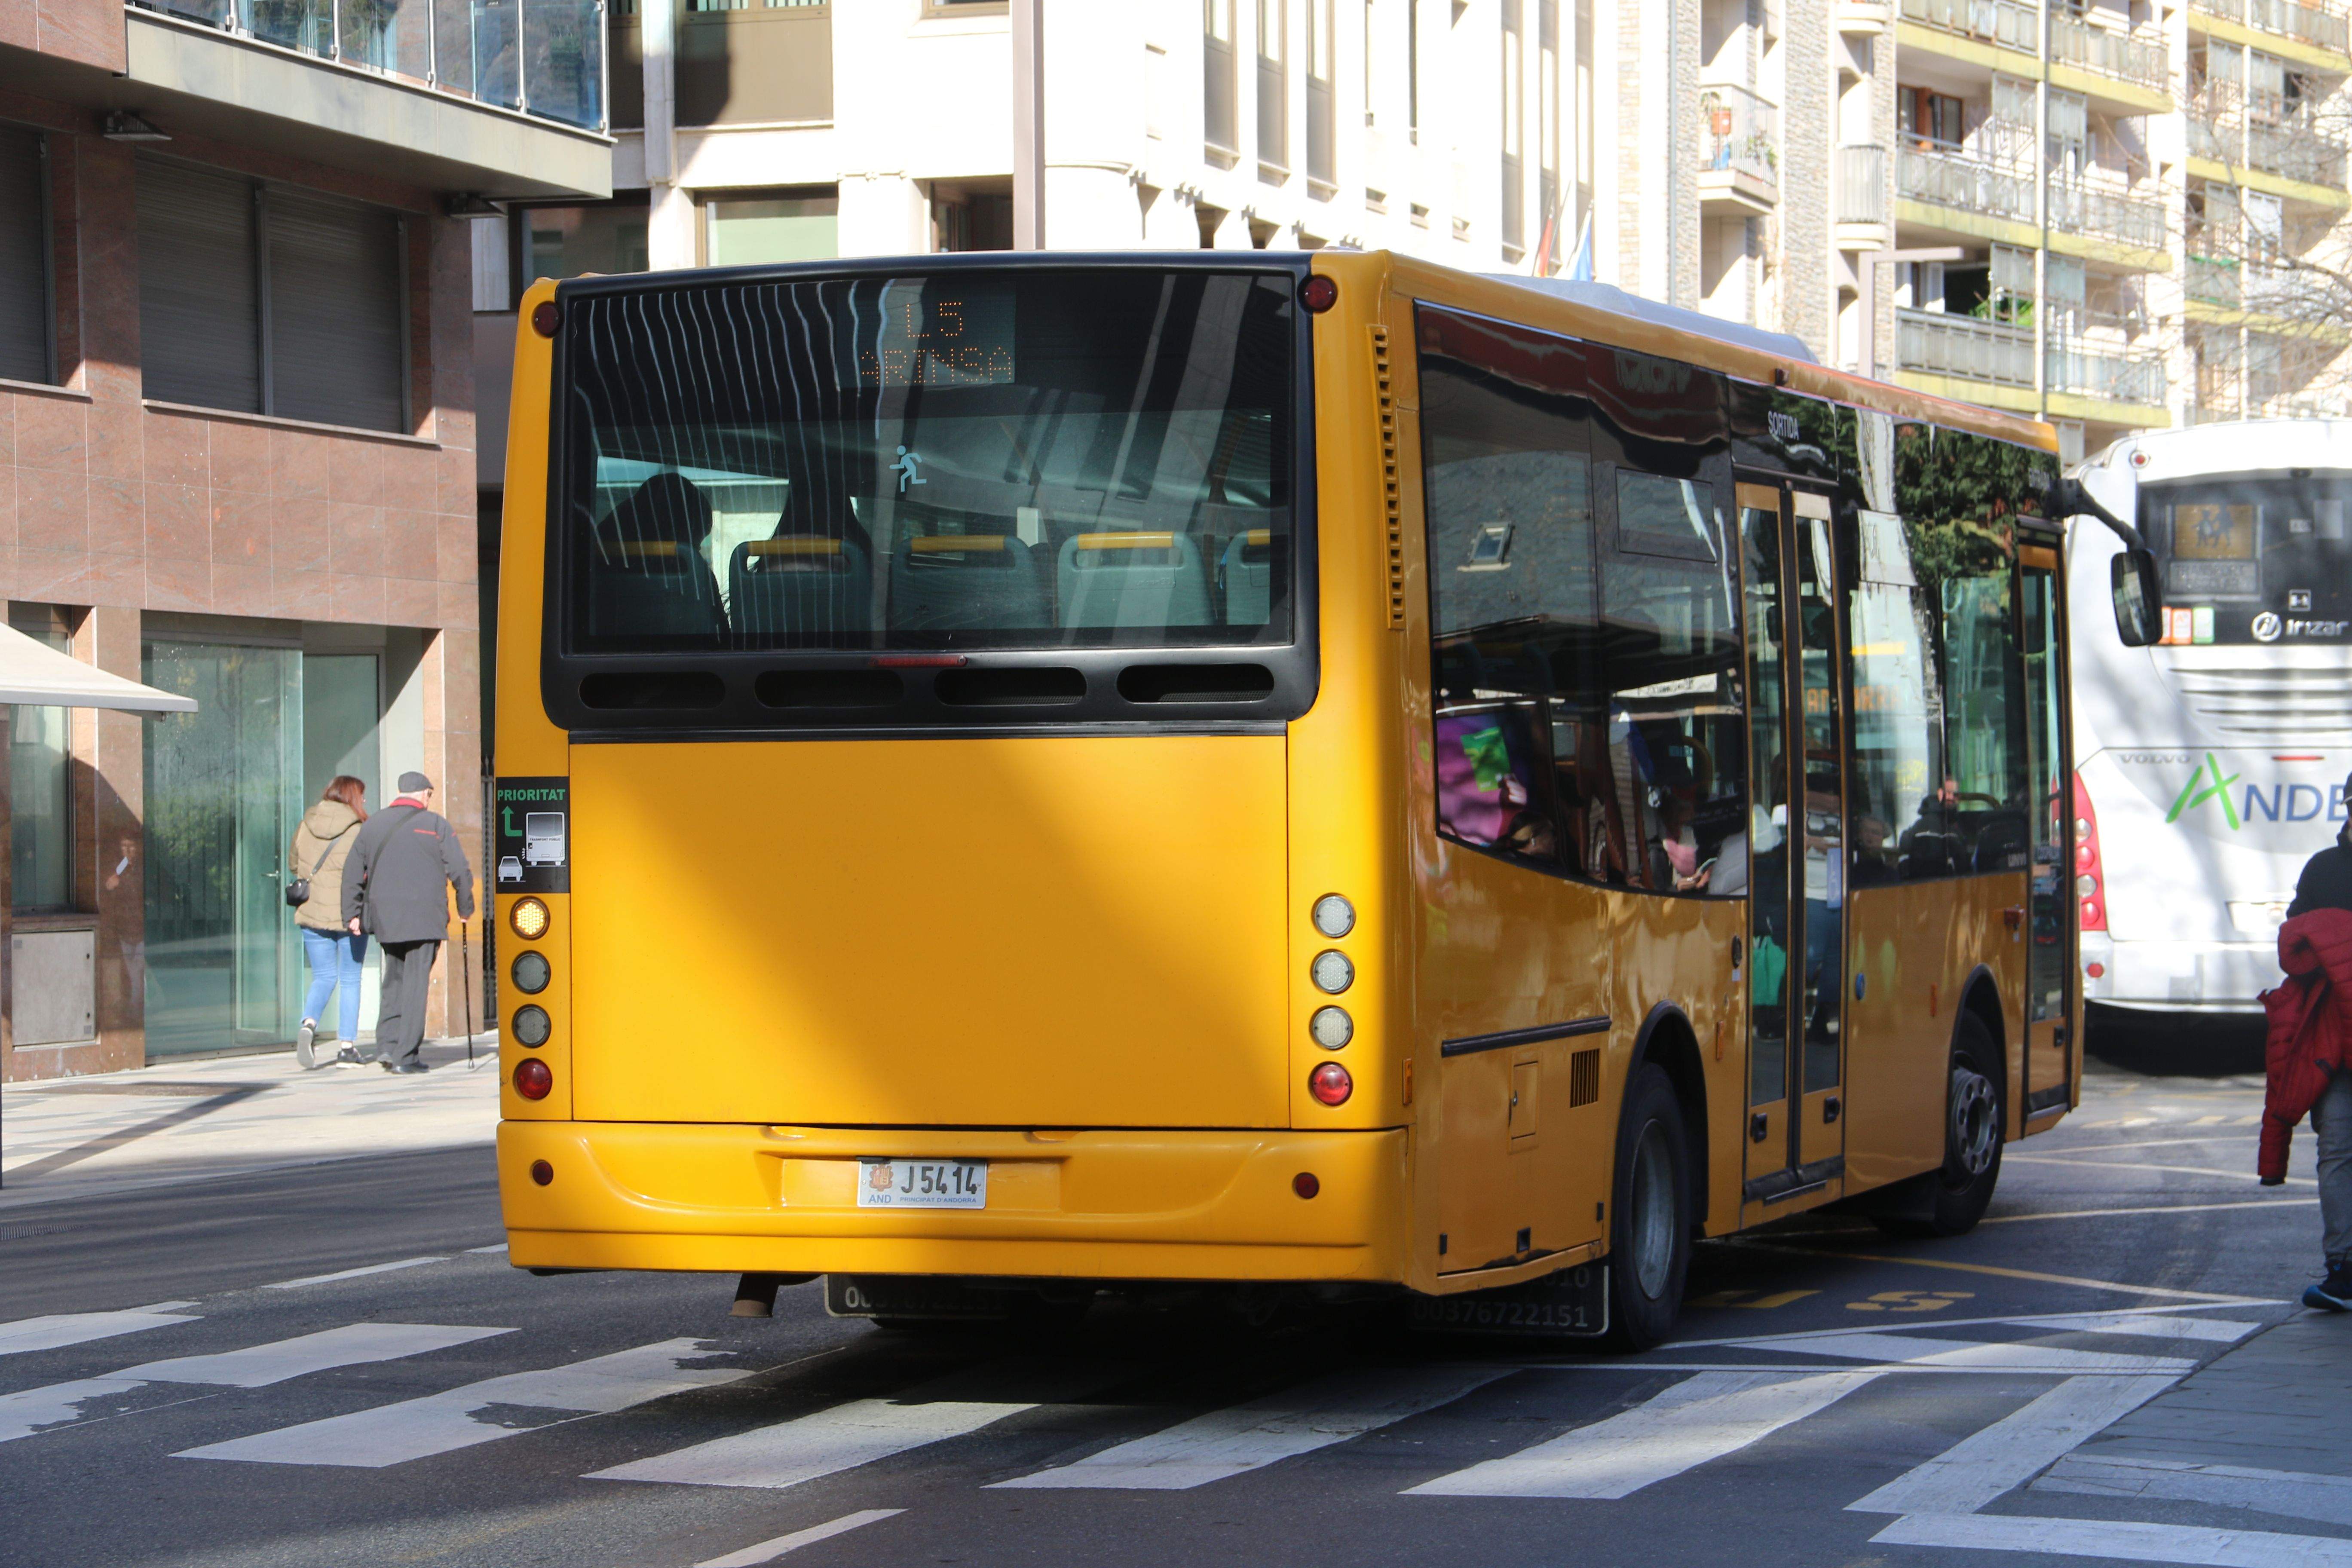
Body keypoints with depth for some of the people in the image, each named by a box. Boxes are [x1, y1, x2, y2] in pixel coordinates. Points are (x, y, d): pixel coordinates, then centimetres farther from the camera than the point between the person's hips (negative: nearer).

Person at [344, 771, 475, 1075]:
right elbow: (460, 870, -4)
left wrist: (352, 914, 12)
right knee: (416, 982, -2)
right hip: (425, 918, -4)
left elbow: (353, 873, 10)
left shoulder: (373, 825, 12)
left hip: (385, 917, 4)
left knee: (394, 980, 16)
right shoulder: (436, 824, -1)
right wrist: (466, 909, 9)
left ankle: (387, 1045, 4)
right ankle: (406, 1056, -6)